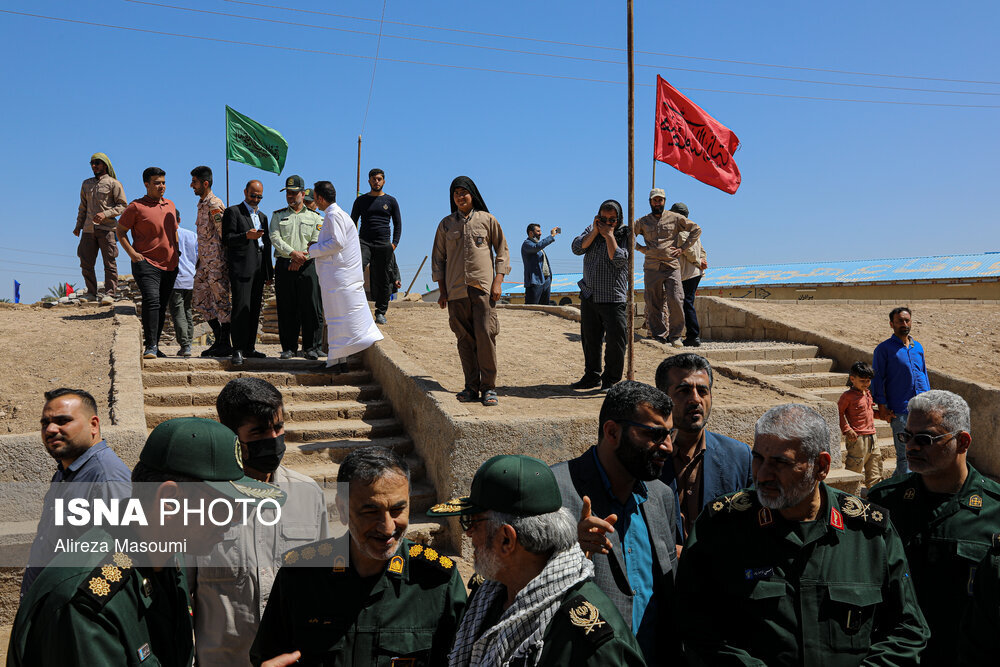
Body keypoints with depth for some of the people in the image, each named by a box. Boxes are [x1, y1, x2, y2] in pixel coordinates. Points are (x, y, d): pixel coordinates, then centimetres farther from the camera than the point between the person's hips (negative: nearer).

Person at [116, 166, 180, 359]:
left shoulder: (170, 205, 14)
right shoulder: (136, 207, -4)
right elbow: (120, 231, 2)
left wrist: (176, 252, 17)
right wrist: (132, 253, -9)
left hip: (170, 265, 6)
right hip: (147, 263, -6)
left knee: (162, 306, 10)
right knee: (151, 301, -21)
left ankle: (155, 346, 19)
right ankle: (150, 346, -21)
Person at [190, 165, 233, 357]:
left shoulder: (214, 204, -13)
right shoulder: (202, 203, 17)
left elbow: (224, 233, -16)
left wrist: (226, 260, -16)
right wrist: (200, 258, 21)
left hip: (217, 261, -10)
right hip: (205, 260, 10)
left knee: (221, 300, -4)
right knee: (199, 300, 12)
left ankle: (225, 345, 3)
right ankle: (219, 340, 18)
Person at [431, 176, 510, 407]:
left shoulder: (487, 220, 8)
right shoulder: (446, 224, 13)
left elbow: (502, 251, 9)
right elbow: (438, 257, 16)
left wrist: (498, 282, -2)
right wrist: (441, 290, 8)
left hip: (483, 287, -2)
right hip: (456, 290, 2)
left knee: (485, 334, -11)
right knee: (465, 339, 2)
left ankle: (489, 387, -4)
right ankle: (472, 387, 8)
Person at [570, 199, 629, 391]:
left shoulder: (625, 235, -4)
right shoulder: (592, 230, 10)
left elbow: (619, 259, -18)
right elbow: (577, 248, -4)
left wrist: (609, 235, -14)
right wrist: (595, 231, -10)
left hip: (613, 298, -5)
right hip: (589, 296, 5)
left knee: (615, 341, -5)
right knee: (589, 339, 12)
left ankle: (611, 380, 7)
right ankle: (591, 376, 25)